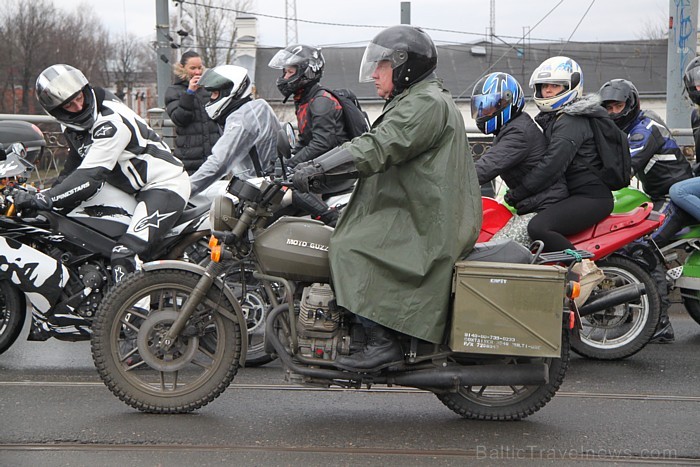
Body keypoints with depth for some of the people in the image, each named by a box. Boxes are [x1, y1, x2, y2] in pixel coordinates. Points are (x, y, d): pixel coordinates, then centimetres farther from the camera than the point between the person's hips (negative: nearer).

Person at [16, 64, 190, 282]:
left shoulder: (111, 121, -25)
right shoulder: (72, 127, 4)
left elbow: (91, 175, -31)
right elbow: (77, 166, 17)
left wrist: (44, 199, -37)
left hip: (167, 184, -10)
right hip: (132, 189, 10)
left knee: (124, 255, -26)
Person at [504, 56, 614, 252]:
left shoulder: (571, 122, -14)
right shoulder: (553, 119, 19)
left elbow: (553, 164, -23)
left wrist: (519, 192, -18)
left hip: (590, 197, -11)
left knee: (538, 228, -30)